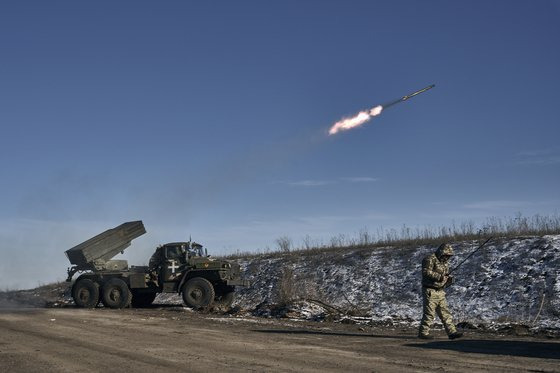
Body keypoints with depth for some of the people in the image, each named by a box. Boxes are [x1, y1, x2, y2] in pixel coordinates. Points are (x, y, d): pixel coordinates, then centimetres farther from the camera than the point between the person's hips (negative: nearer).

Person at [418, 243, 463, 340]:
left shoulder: (445, 262, 17)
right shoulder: (430, 259, -11)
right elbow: (426, 272, -25)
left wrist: (449, 280, 1)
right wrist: (440, 276, -28)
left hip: (440, 292, 8)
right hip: (430, 291, -8)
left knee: (445, 313, 6)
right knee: (429, 313, -5)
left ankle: (452, 332, 6)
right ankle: (423, 333, 4)